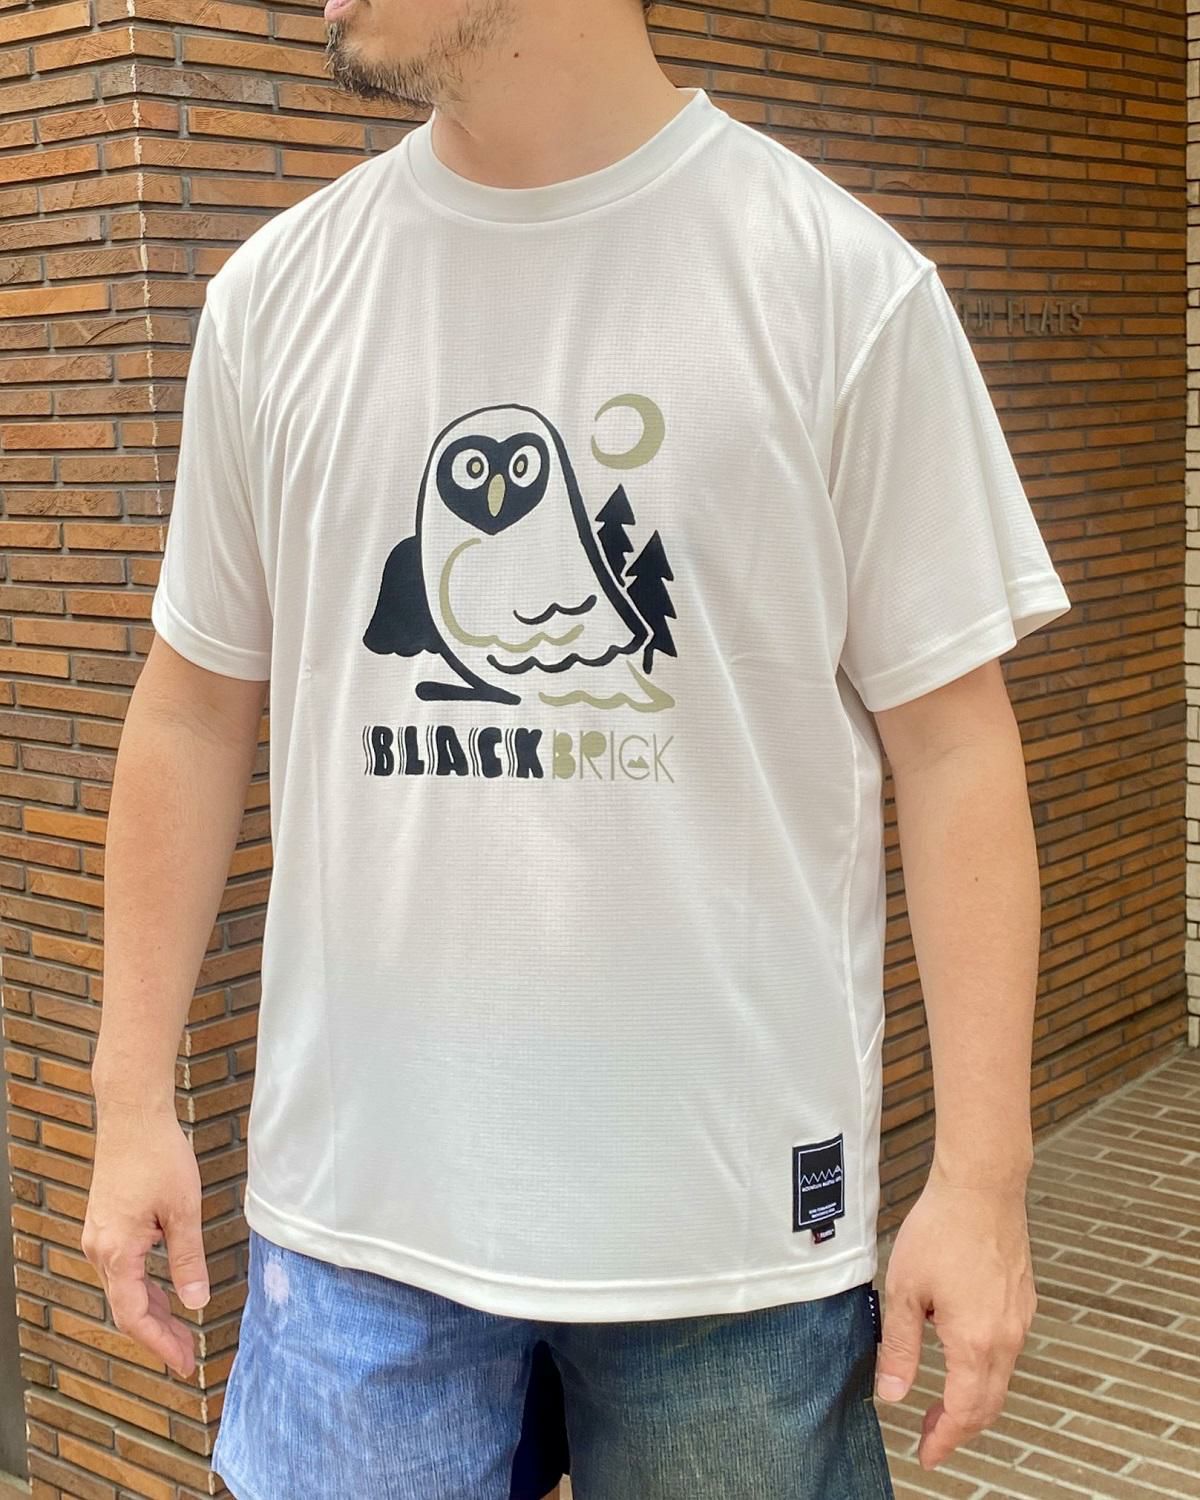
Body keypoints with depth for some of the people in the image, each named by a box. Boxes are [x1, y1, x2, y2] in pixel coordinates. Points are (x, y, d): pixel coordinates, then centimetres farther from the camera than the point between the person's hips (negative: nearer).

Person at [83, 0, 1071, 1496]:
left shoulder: (839, 279, -6)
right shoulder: (276, 292, 4)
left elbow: (949, 740, -5)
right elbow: (196, 708, 10)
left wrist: (982, 1173, -7)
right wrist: (134, 1095, 9)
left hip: (735, 1208, -2)